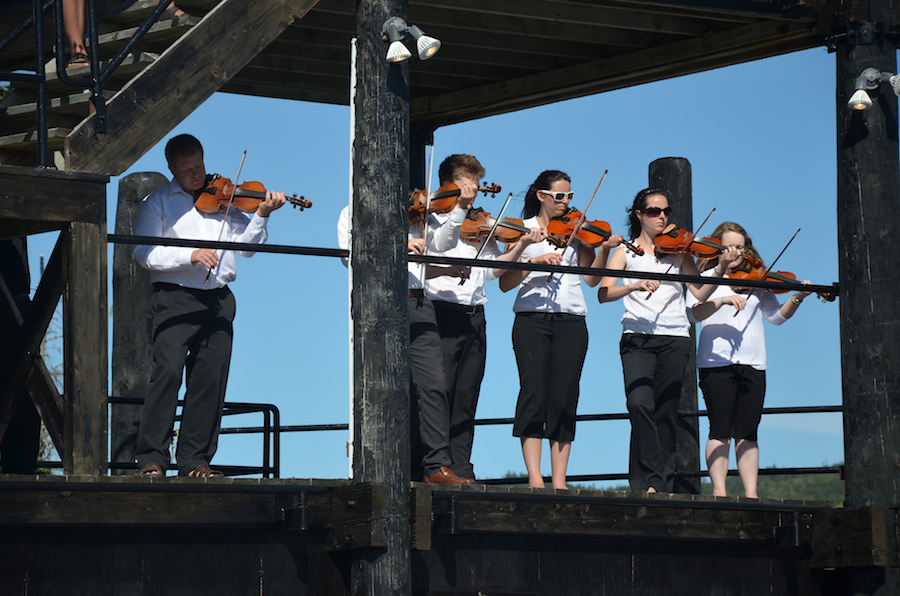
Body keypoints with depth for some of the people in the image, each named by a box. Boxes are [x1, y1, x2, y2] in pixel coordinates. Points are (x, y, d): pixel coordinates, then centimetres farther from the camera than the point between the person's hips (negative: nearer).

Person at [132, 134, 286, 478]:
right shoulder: (157, 203, 7)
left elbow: (246, 246, 14)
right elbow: (145, 254, -5)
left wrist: (261, 216, -2)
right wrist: (191, 256, -15)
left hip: (218, 300, 4)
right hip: (175, 298, -4)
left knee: (211, 379, -1)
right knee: (168, 372, -15)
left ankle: (195, 459, 4)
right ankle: (152, 457, -12)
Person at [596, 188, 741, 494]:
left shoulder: (678, 251, 14)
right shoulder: (625, 252, 9)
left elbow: (700, 293, 5)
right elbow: (603, 294, -5)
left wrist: (721, 269, -11)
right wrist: (634, 286, -22)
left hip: (674, 339, 2)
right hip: (637, 338, -2)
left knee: (665, 411, -2)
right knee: (640, 403, -21)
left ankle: (662, 484, 5)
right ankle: (649, 478, -16)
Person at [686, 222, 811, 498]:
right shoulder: (706, 279, 6)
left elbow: (776, 316, 9)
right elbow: (694, 313, -10)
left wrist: (797, 298, -8)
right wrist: (724, 300, -24)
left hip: (752, 363, 3)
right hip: (716, 362, -3)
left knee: (747, 433, 1)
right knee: (720, 431, -6)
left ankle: (751, 493, 0)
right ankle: (719, 491, -6)